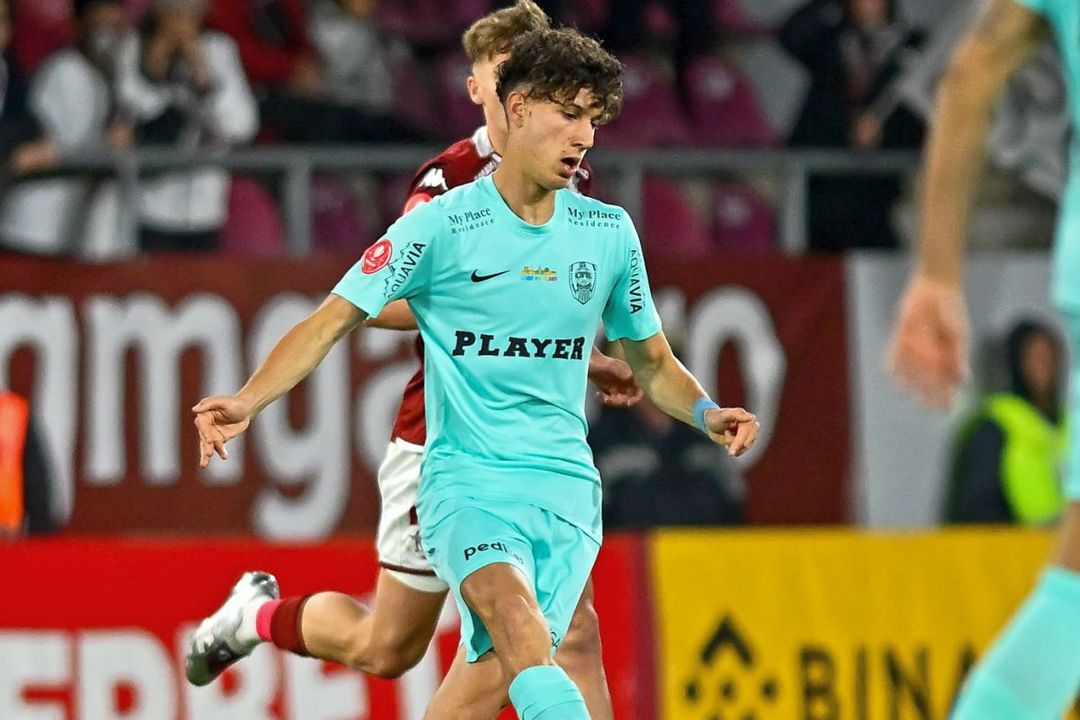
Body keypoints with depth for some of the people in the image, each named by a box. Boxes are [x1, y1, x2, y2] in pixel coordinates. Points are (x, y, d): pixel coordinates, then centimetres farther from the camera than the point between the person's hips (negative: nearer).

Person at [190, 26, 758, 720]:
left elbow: (653, 363, 22)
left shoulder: (609, 232, 9)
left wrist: (707, 412, 1)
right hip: (465, 481, -4)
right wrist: (248, 401, -17)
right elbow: (329, 323, -2)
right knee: (521, 629, -31)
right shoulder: (439, 226, -3)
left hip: (565, 488, 4)